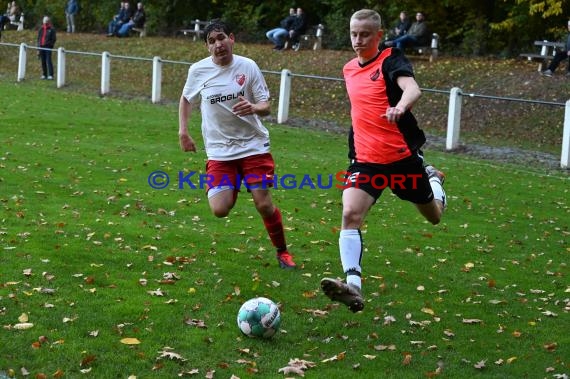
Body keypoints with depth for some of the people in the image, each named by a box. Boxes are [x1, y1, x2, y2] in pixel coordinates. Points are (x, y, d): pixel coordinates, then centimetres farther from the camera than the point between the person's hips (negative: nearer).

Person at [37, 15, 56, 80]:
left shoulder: (51, 29, 0)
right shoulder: (41, 29, 14)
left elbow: (53, 38, -1)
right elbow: (38, 38, 19)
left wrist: (51, 45, -11)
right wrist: (38, 48, 15)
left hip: (48, 47, -5)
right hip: (41, 47, 5)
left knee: (48, 61, -11)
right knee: (43, 61, 7)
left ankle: (50, 75, -13)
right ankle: (44, 75, 13)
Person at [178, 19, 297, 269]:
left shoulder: (248, 66, -6)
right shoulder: (198, 70, -3)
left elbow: (266, 106, -3)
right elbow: (186, 98, 17)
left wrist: (253, 108, -26)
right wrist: (183, 131, 9)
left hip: (254, 146, -1)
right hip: (219, 151, 1)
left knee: (264, 205, -8)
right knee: (219, 210, -12)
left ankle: (282, 252, 17)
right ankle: (230, 191, 26)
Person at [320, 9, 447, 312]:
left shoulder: (392, 60, -10)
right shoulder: (349, 69, 9)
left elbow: (412, 89, -31)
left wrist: (400, 107, -53)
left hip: (402, 155, -3)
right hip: (365, 159, 4)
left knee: (433, 216, 17)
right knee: (350, 214, -22)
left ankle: (432, 178, 51)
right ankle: (353, 286, -29)